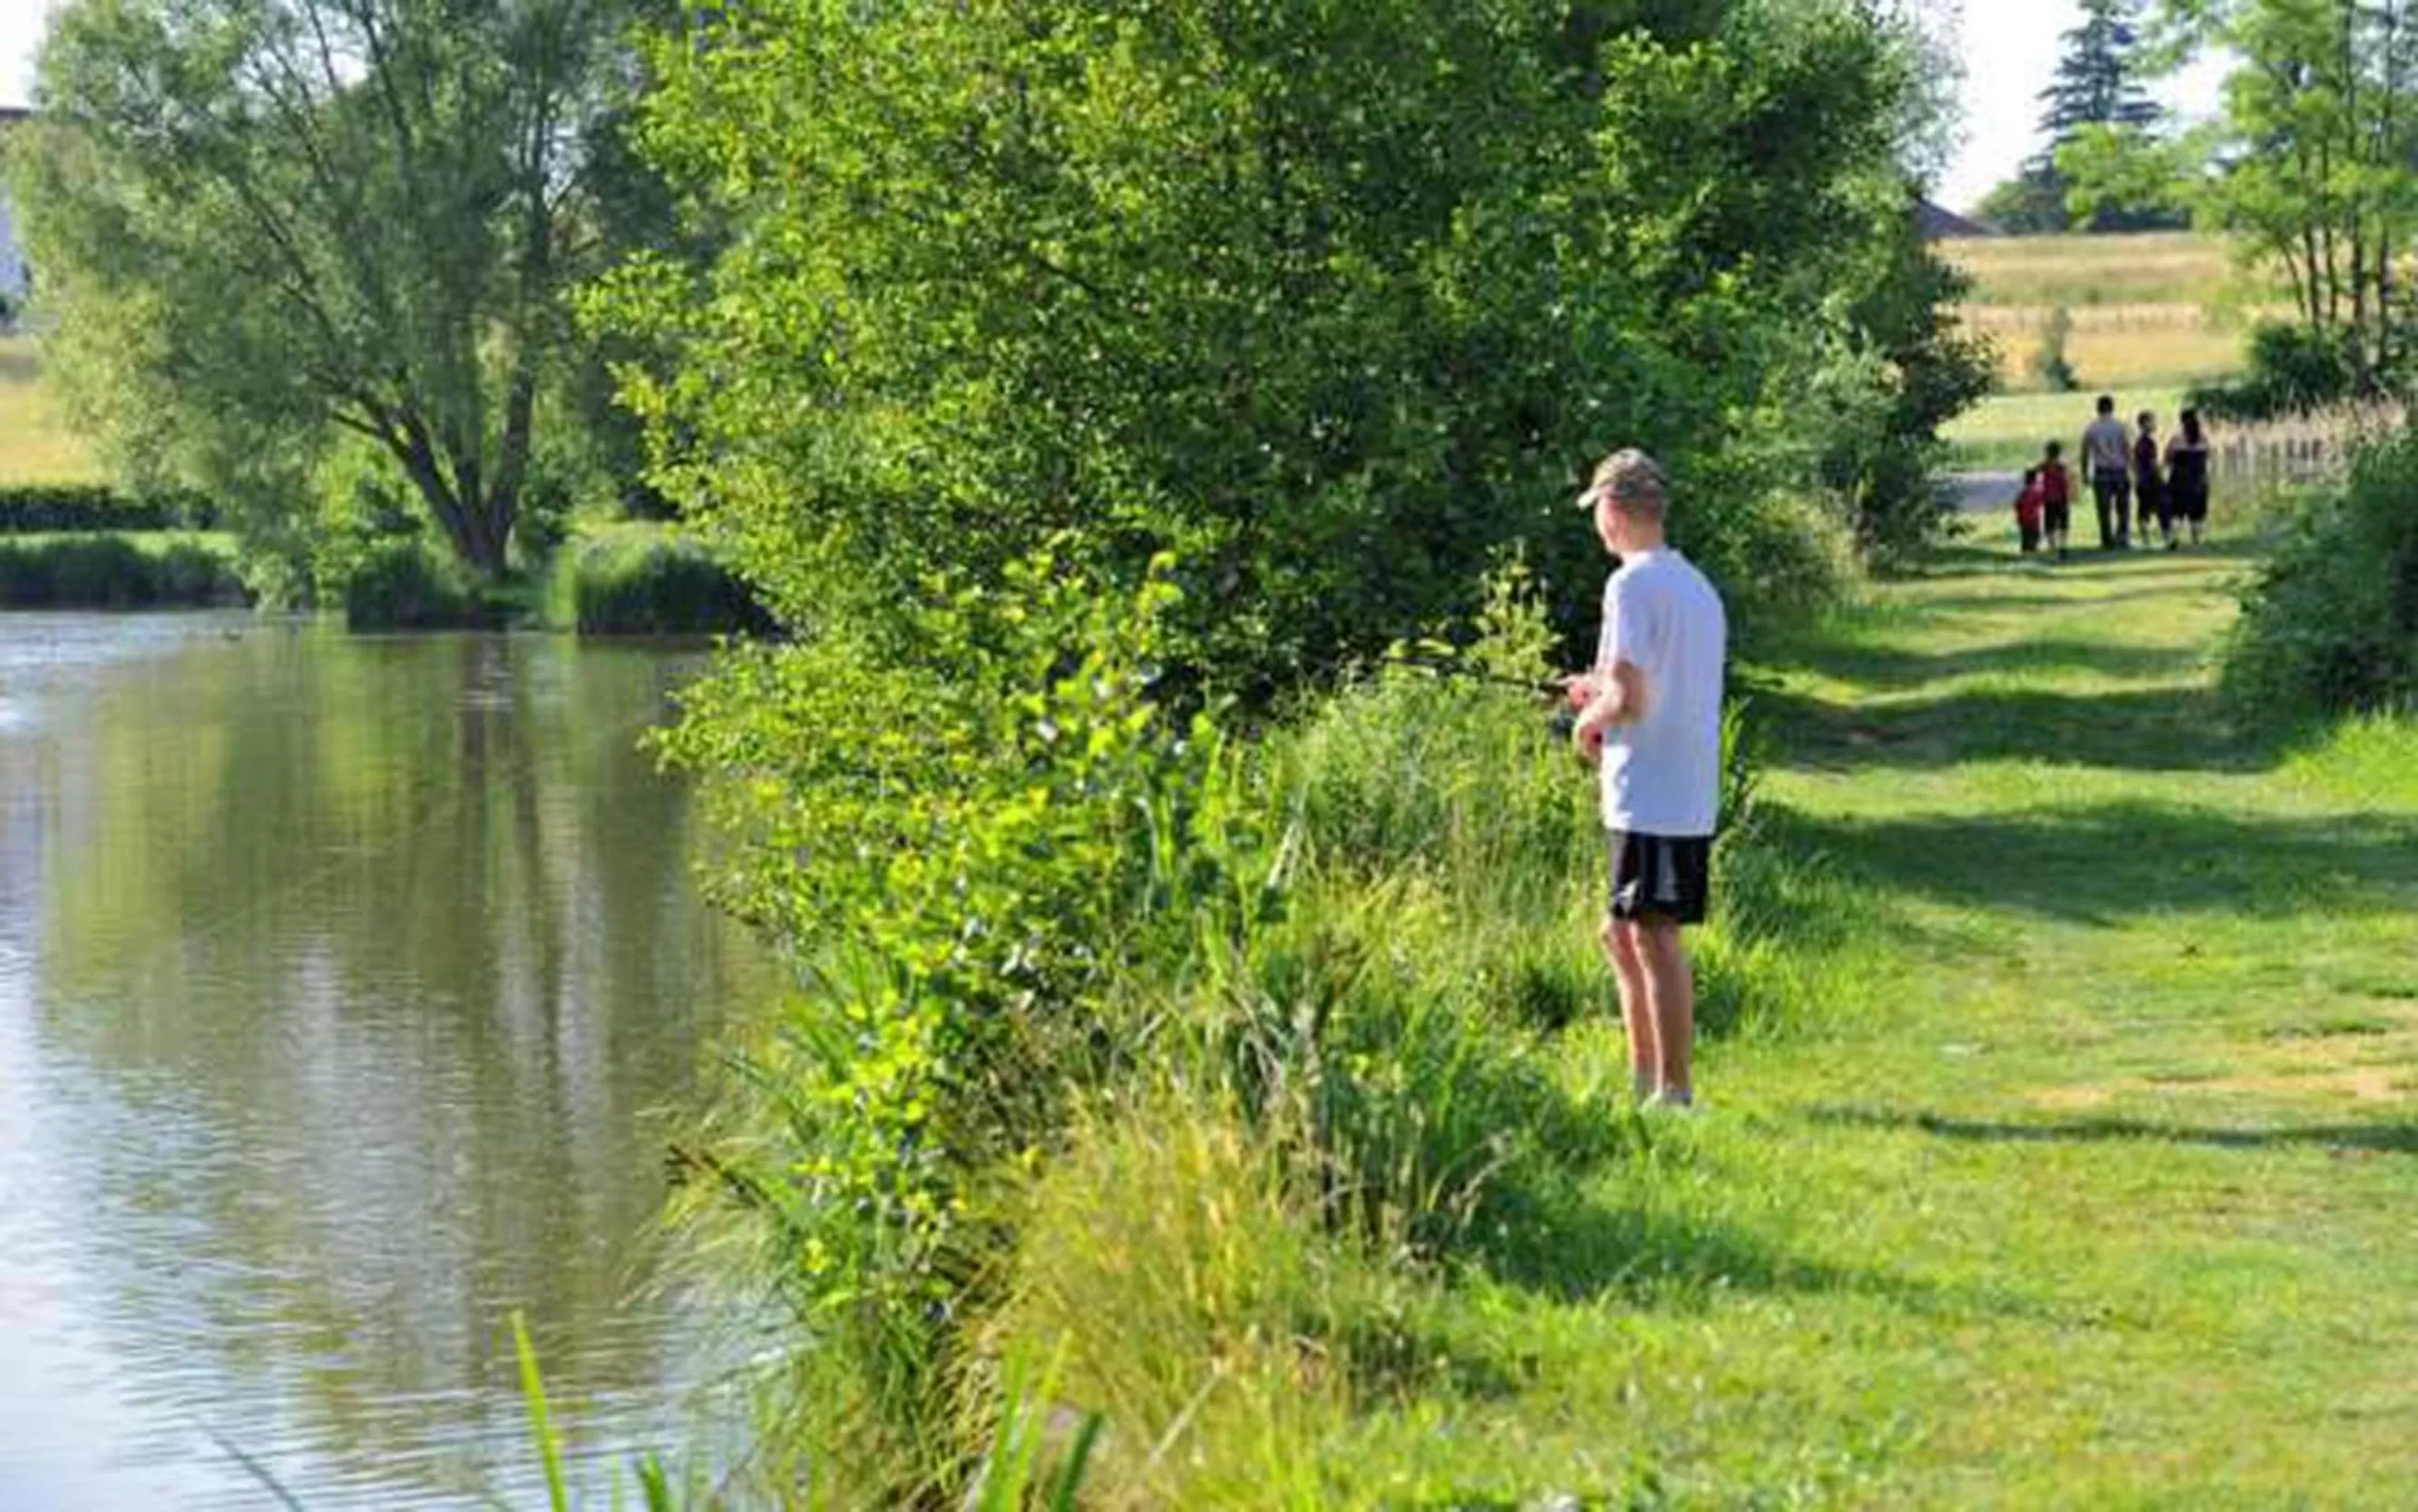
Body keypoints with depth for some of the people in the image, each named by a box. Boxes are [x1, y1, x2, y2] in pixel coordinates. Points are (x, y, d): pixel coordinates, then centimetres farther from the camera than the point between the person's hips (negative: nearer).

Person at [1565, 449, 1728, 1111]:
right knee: (1621, 932, 18)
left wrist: (1590, 720, -1)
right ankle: (1643, 1079, 23)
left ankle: (1675, 1094, -2)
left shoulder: (1632, 585, -14)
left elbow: (1628, 698, -19)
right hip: (1690, 797, 9)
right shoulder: (1697, 585, 14)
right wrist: (1602, 691, 22)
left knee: (1656, 940, -5)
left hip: (1649, 799, -9)